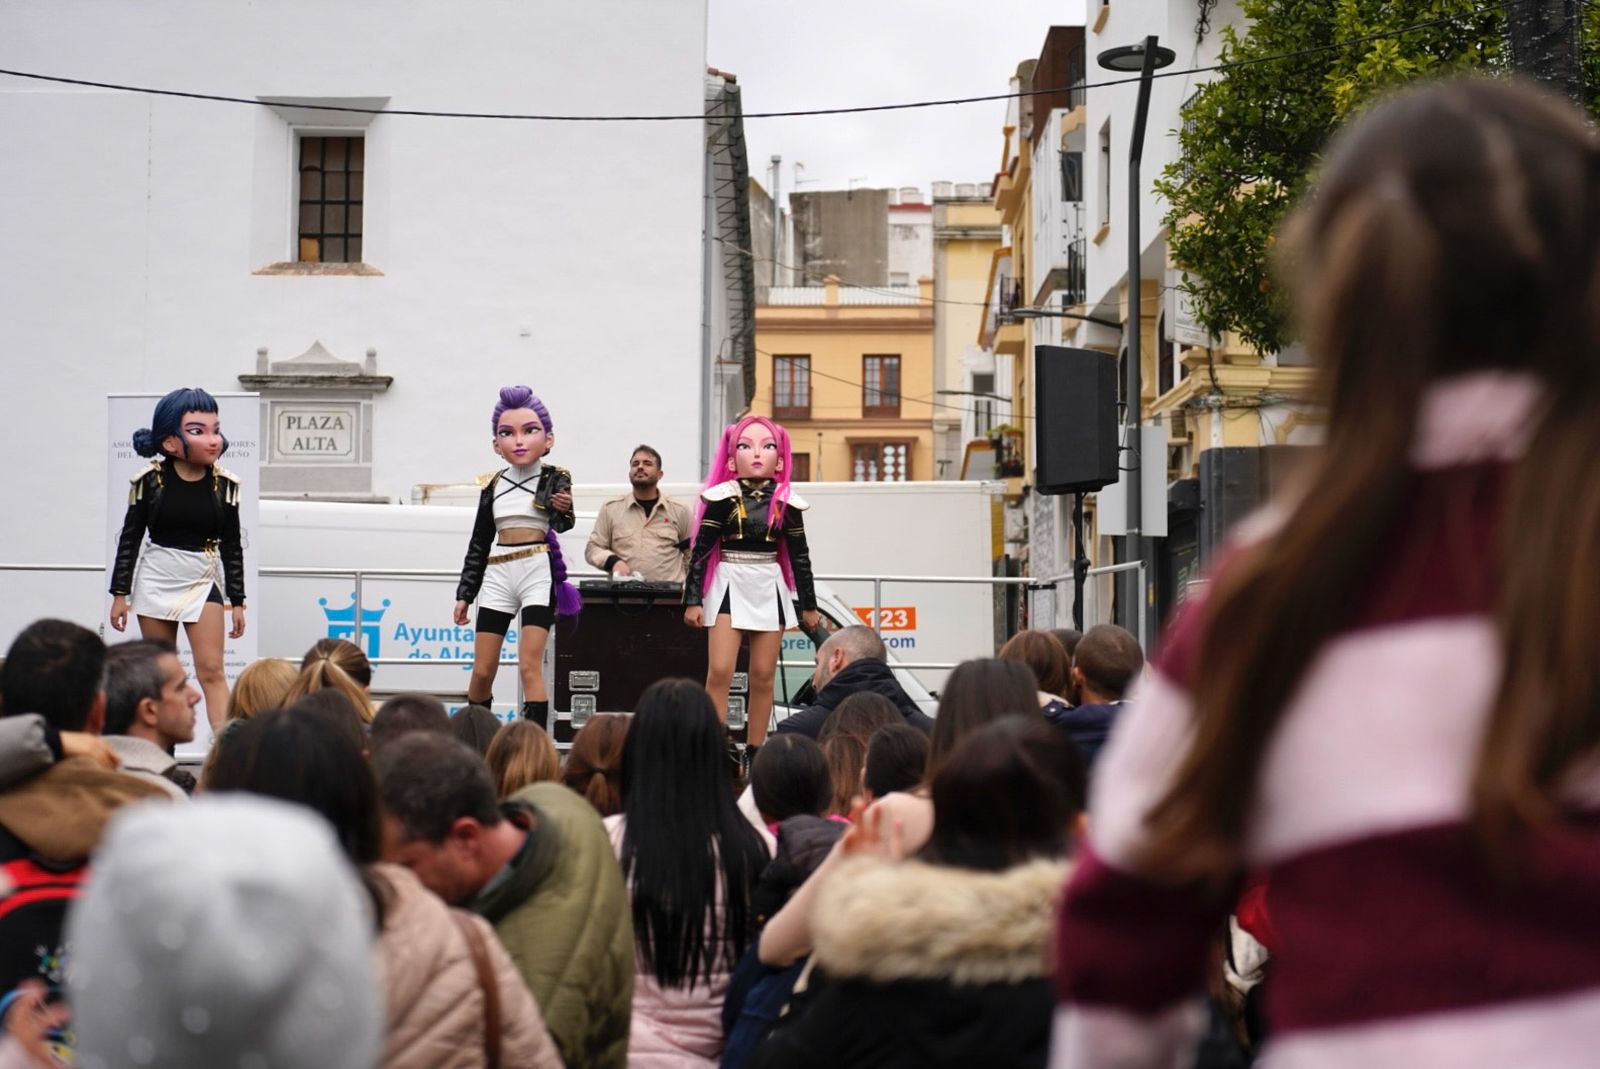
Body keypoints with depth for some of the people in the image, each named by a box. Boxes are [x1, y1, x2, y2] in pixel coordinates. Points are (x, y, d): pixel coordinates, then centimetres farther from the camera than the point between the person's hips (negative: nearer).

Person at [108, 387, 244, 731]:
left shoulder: (225, 483, -6)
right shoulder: (150, 479, -9)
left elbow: (232, 546, 2)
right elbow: (130, 538, -1)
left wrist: (237, 600, 3)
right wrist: (120, 593, -1)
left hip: (203, 580, 0)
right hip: (156, 580, 0)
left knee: (211, 669, -7)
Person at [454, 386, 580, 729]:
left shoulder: (555, 479, -2)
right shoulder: (493, 486, 9)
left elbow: (562, 524, -20)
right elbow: (478, 545, 16)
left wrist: (563, 511, -43)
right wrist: (464, 594, 14)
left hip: (538, 573, -4)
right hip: (498, 575, 4)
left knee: (530, 665, -13)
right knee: (482, 670, 4)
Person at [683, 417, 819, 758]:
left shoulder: (786, 503, 1)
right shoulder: (722, 498, -5)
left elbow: (799, 556, 9)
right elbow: (701, 550, -2)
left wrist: (809, 605, 13)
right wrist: (693, 599, -6)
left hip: (770, 590, 2)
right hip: (729, 586, -2)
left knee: (763, 675, 6)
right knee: (720, 672, -11)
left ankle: (755, 752, 15)